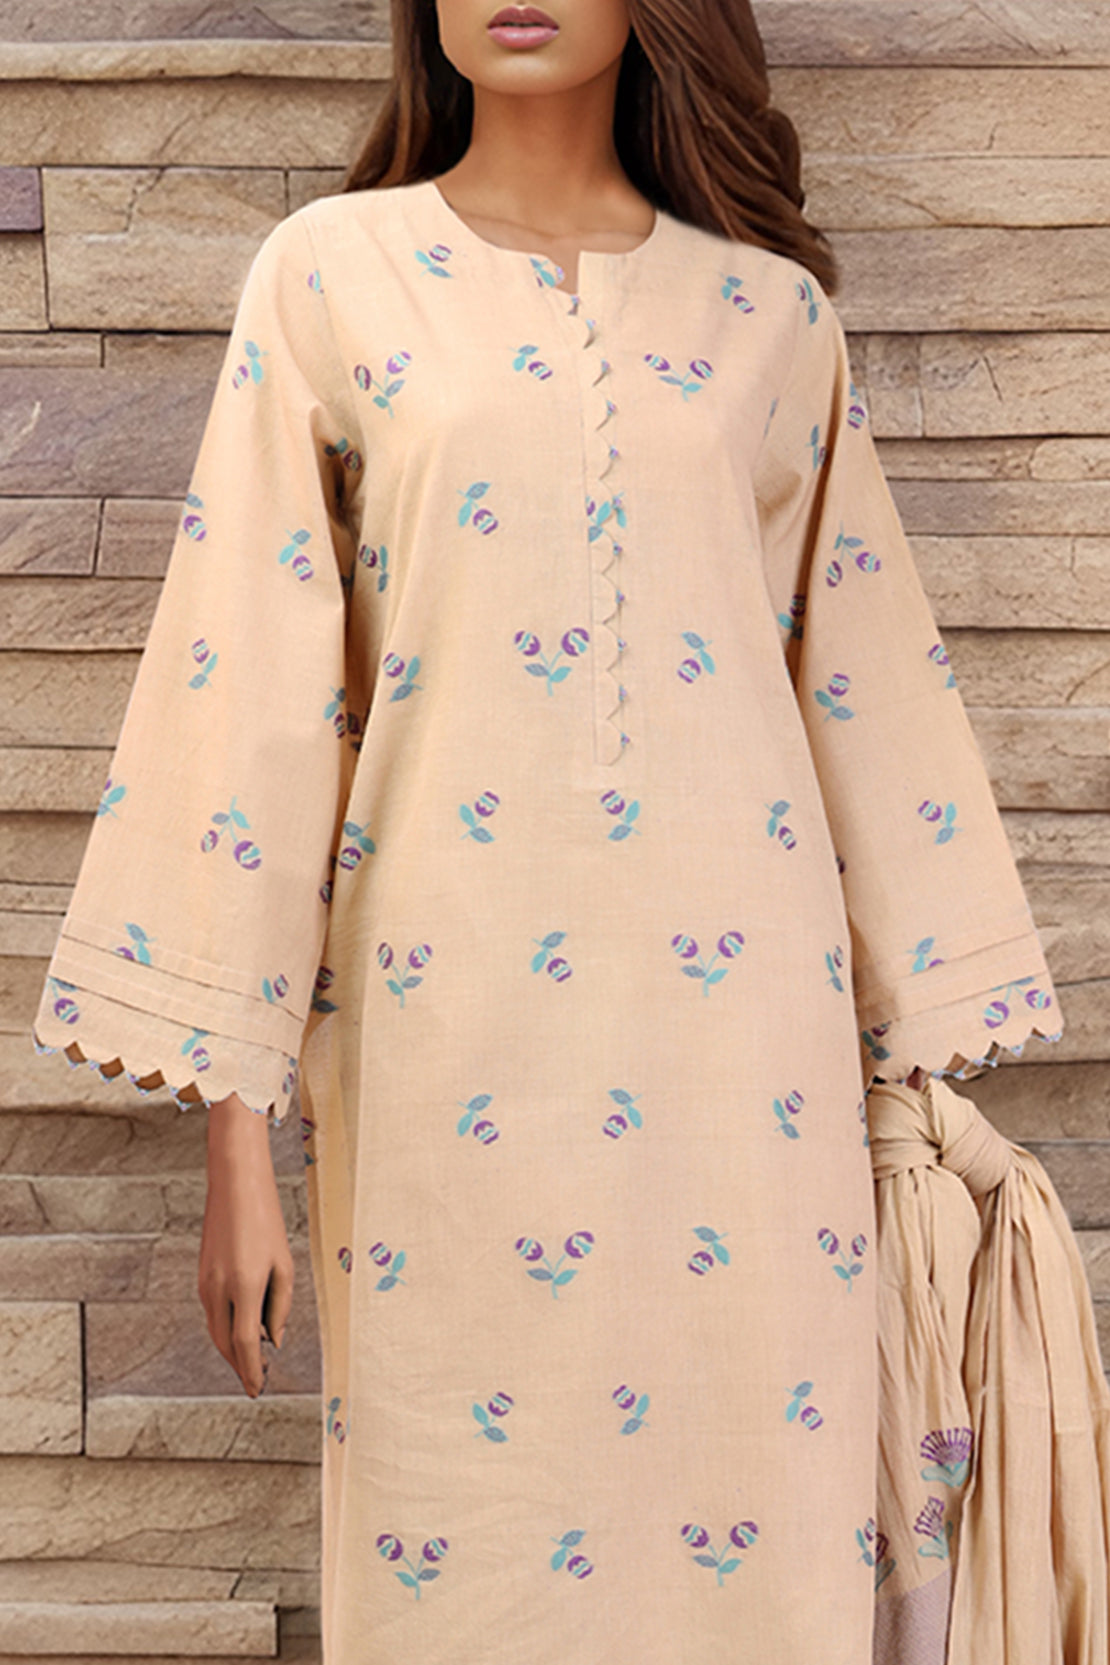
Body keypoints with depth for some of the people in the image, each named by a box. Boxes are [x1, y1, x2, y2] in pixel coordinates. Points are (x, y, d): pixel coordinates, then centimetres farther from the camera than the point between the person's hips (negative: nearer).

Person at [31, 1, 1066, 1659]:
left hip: (739, 1019, 2)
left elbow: (862, 682, 12)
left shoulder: (771, 308, 9)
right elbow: (255, 682, 0)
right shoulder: (333, 274, 4)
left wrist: (922, 1054, 10)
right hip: (445, 1021, -1)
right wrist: (235, 1125, -4)